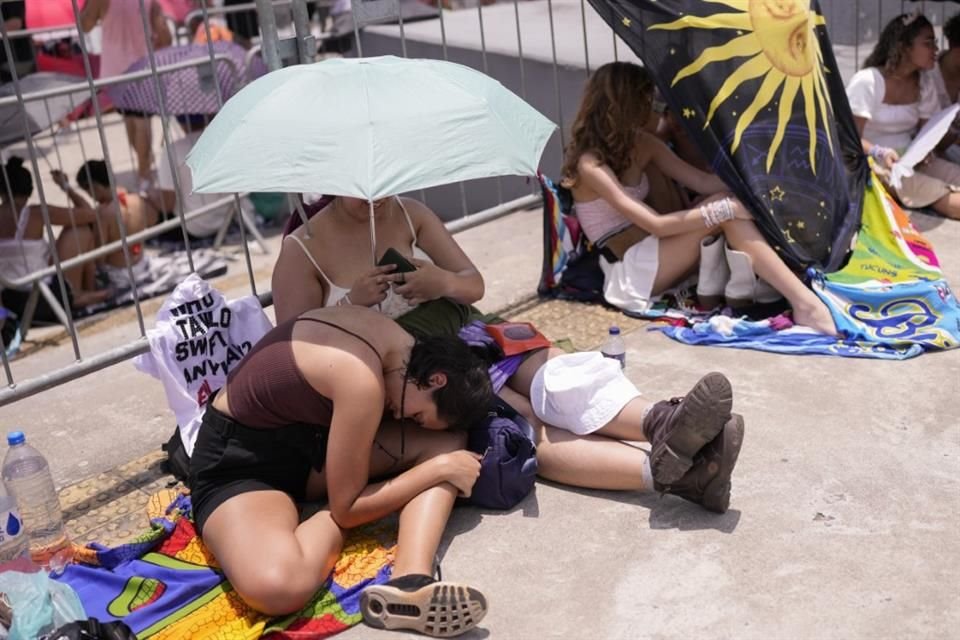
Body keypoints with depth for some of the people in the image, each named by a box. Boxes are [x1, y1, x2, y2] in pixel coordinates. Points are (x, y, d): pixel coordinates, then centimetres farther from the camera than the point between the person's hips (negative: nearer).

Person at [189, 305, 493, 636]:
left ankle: (409, 584, -27)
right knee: (278, 588, -41)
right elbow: (347, 508, -21)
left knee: (448, 441, -11)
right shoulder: (362, 381, -31)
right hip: (238, 461, -9)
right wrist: (440, 469, -15)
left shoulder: (391, 338, -5)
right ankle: (330, 525, -10)